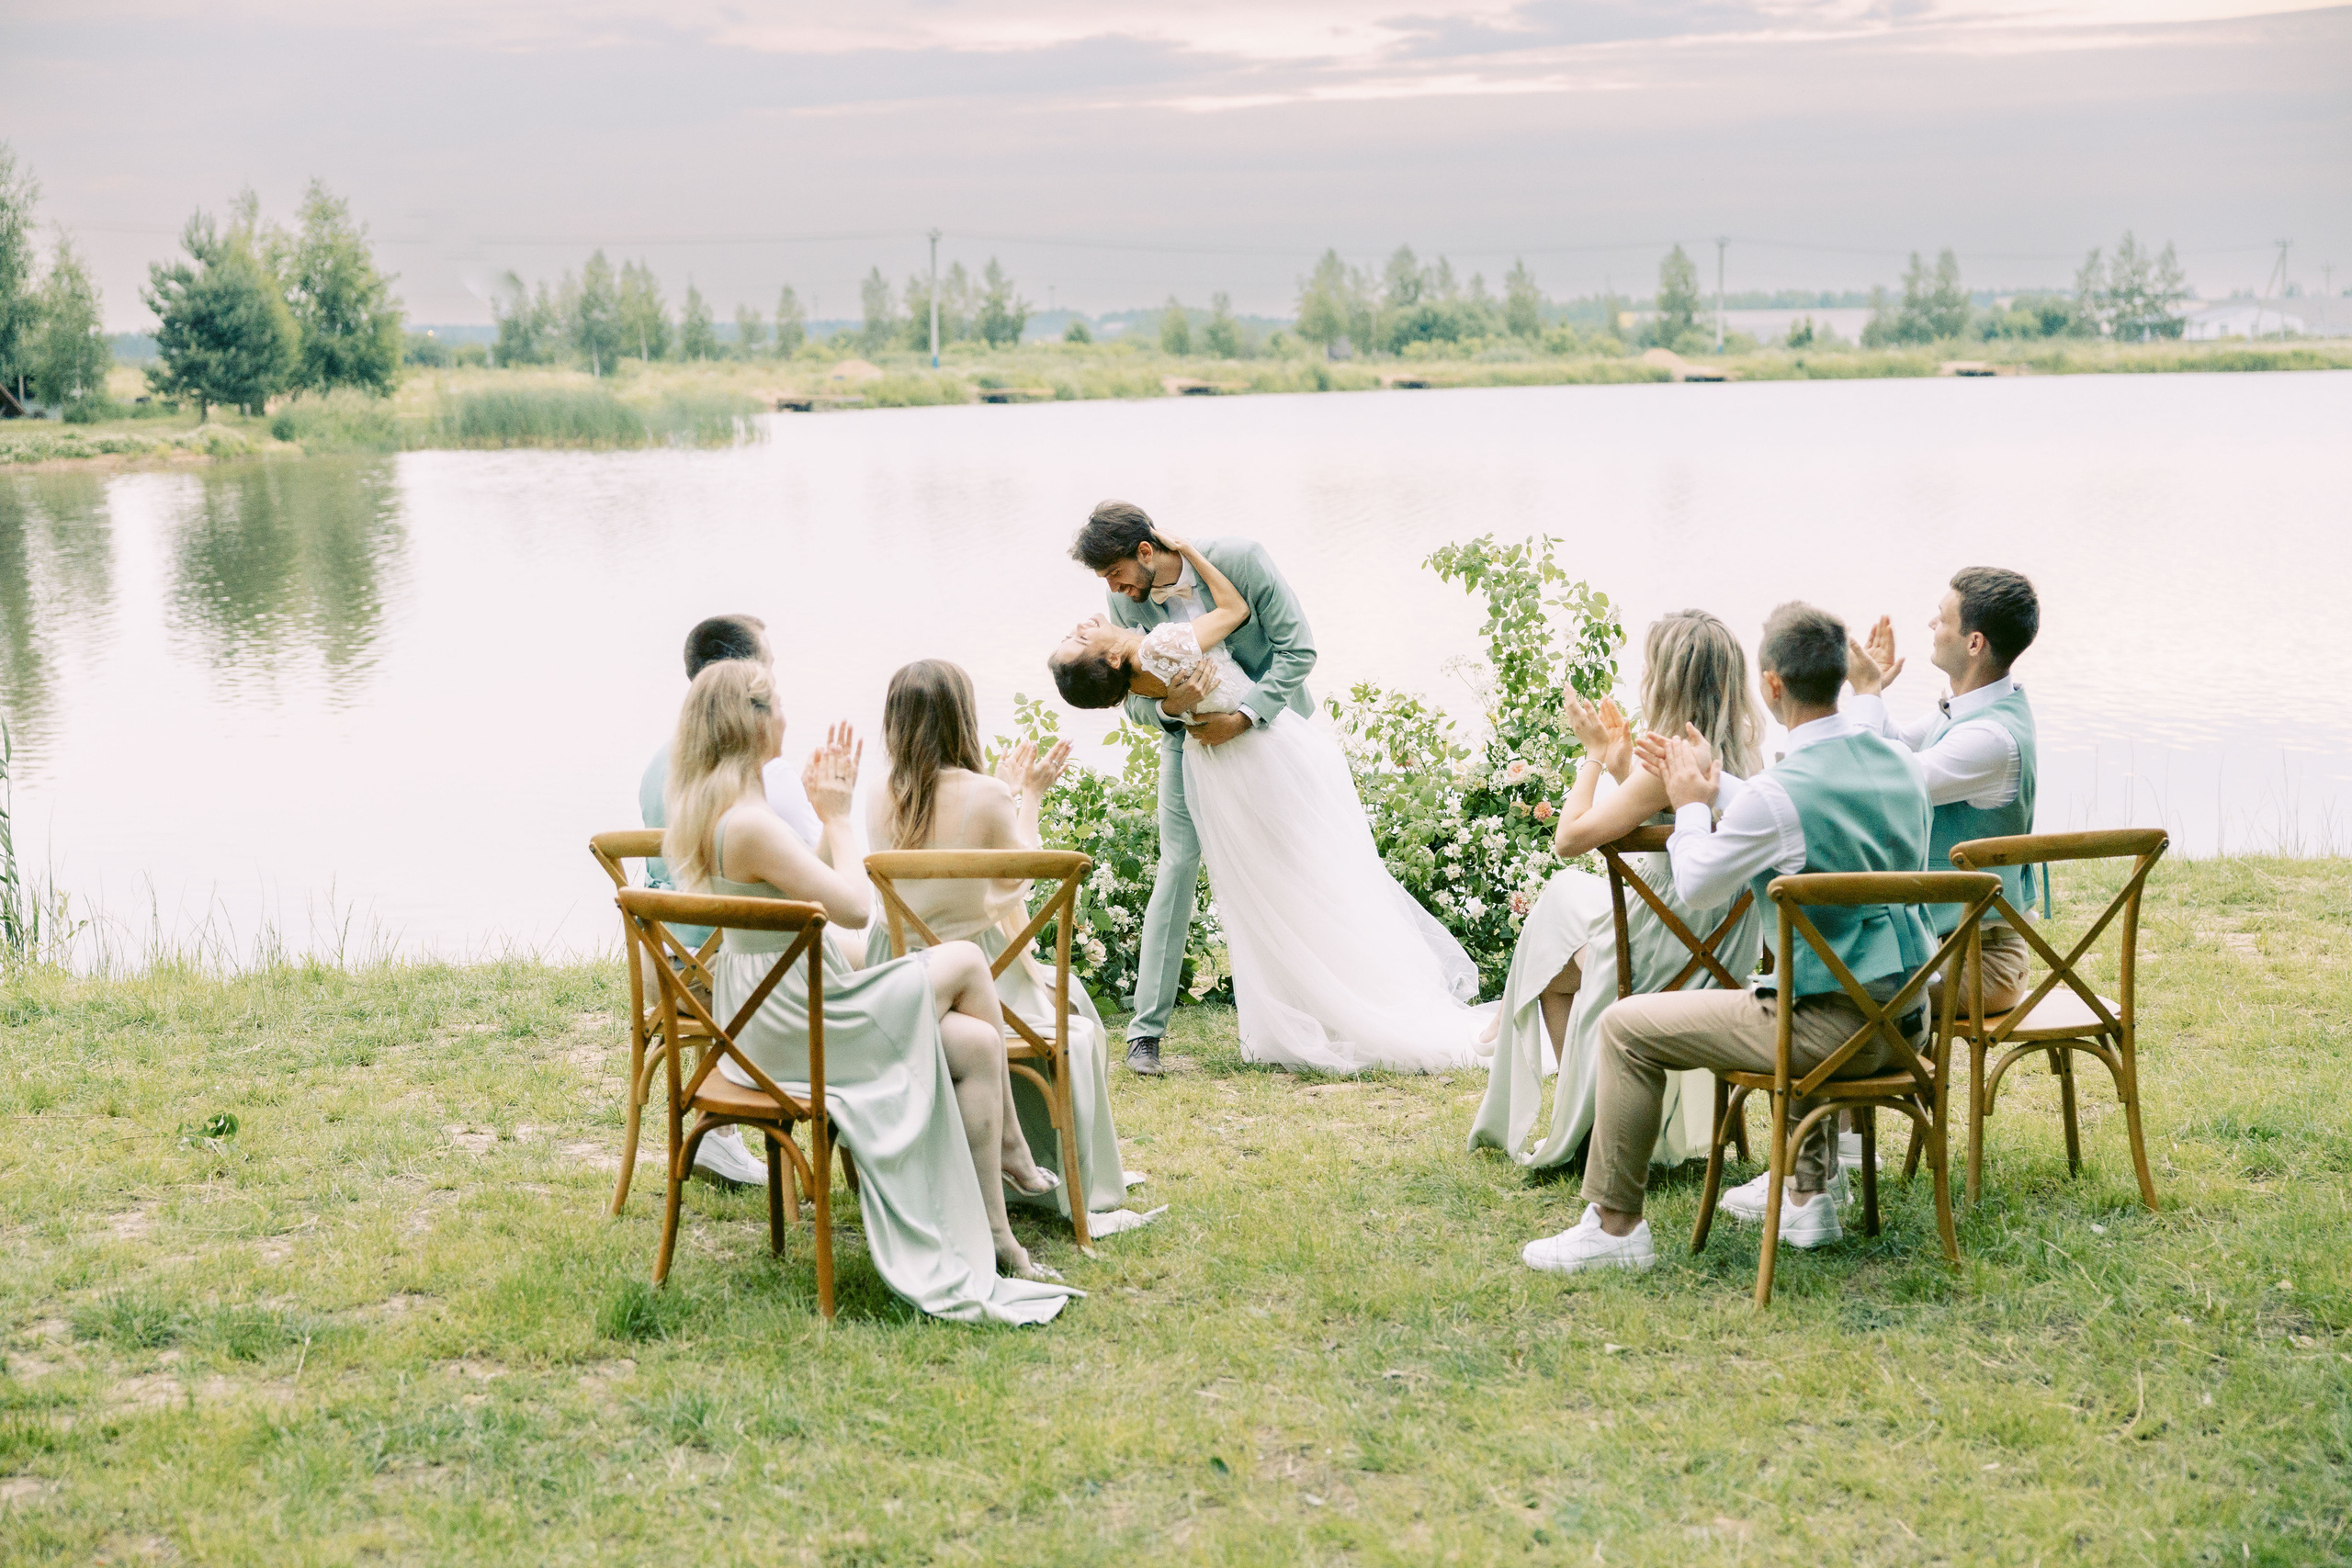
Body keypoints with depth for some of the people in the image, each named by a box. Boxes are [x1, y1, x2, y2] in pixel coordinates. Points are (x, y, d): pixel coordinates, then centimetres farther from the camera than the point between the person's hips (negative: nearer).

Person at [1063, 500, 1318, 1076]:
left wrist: (1243, 717, -29)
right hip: (1191, 735, 1)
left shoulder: (1239, 559, -24)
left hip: (1271, 721, -1)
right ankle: (1146, 1029, -6)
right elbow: (1134, 700, -6)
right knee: (1178, 867, -8)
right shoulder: (1123, 602, -14)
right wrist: (1169, 708, -29)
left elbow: (1298, 648, -20)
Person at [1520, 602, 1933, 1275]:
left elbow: (1695, 885, -5)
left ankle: (1615, 1225, 9)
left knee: (1626, 1027, 2)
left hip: (1833, 1028, -8)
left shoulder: (1779, 794, -21)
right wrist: (1716, 787, 25)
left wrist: (1691, 806, 12)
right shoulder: (1899, 762, 3)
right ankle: (1808, 1196, 39)